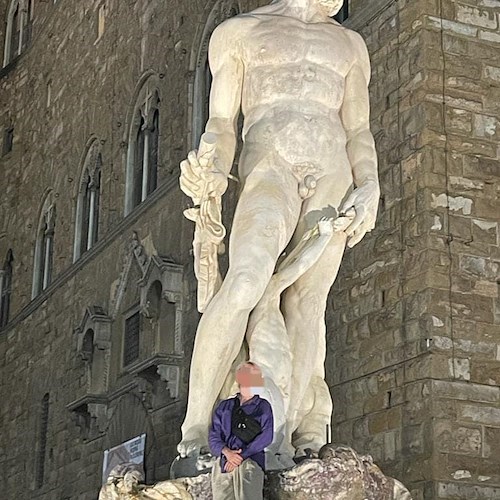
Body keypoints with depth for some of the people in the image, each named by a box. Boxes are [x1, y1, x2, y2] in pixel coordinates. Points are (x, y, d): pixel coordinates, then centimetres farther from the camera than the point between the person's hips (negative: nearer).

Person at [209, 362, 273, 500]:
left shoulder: (263, 407, 10)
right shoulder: (224, 407, 16)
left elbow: (266, 437, -2)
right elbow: (213, 436, 9)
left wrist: (241, 456, -11)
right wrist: (227, 452, -12)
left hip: (250, 462, -3)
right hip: (223, 463, 3)